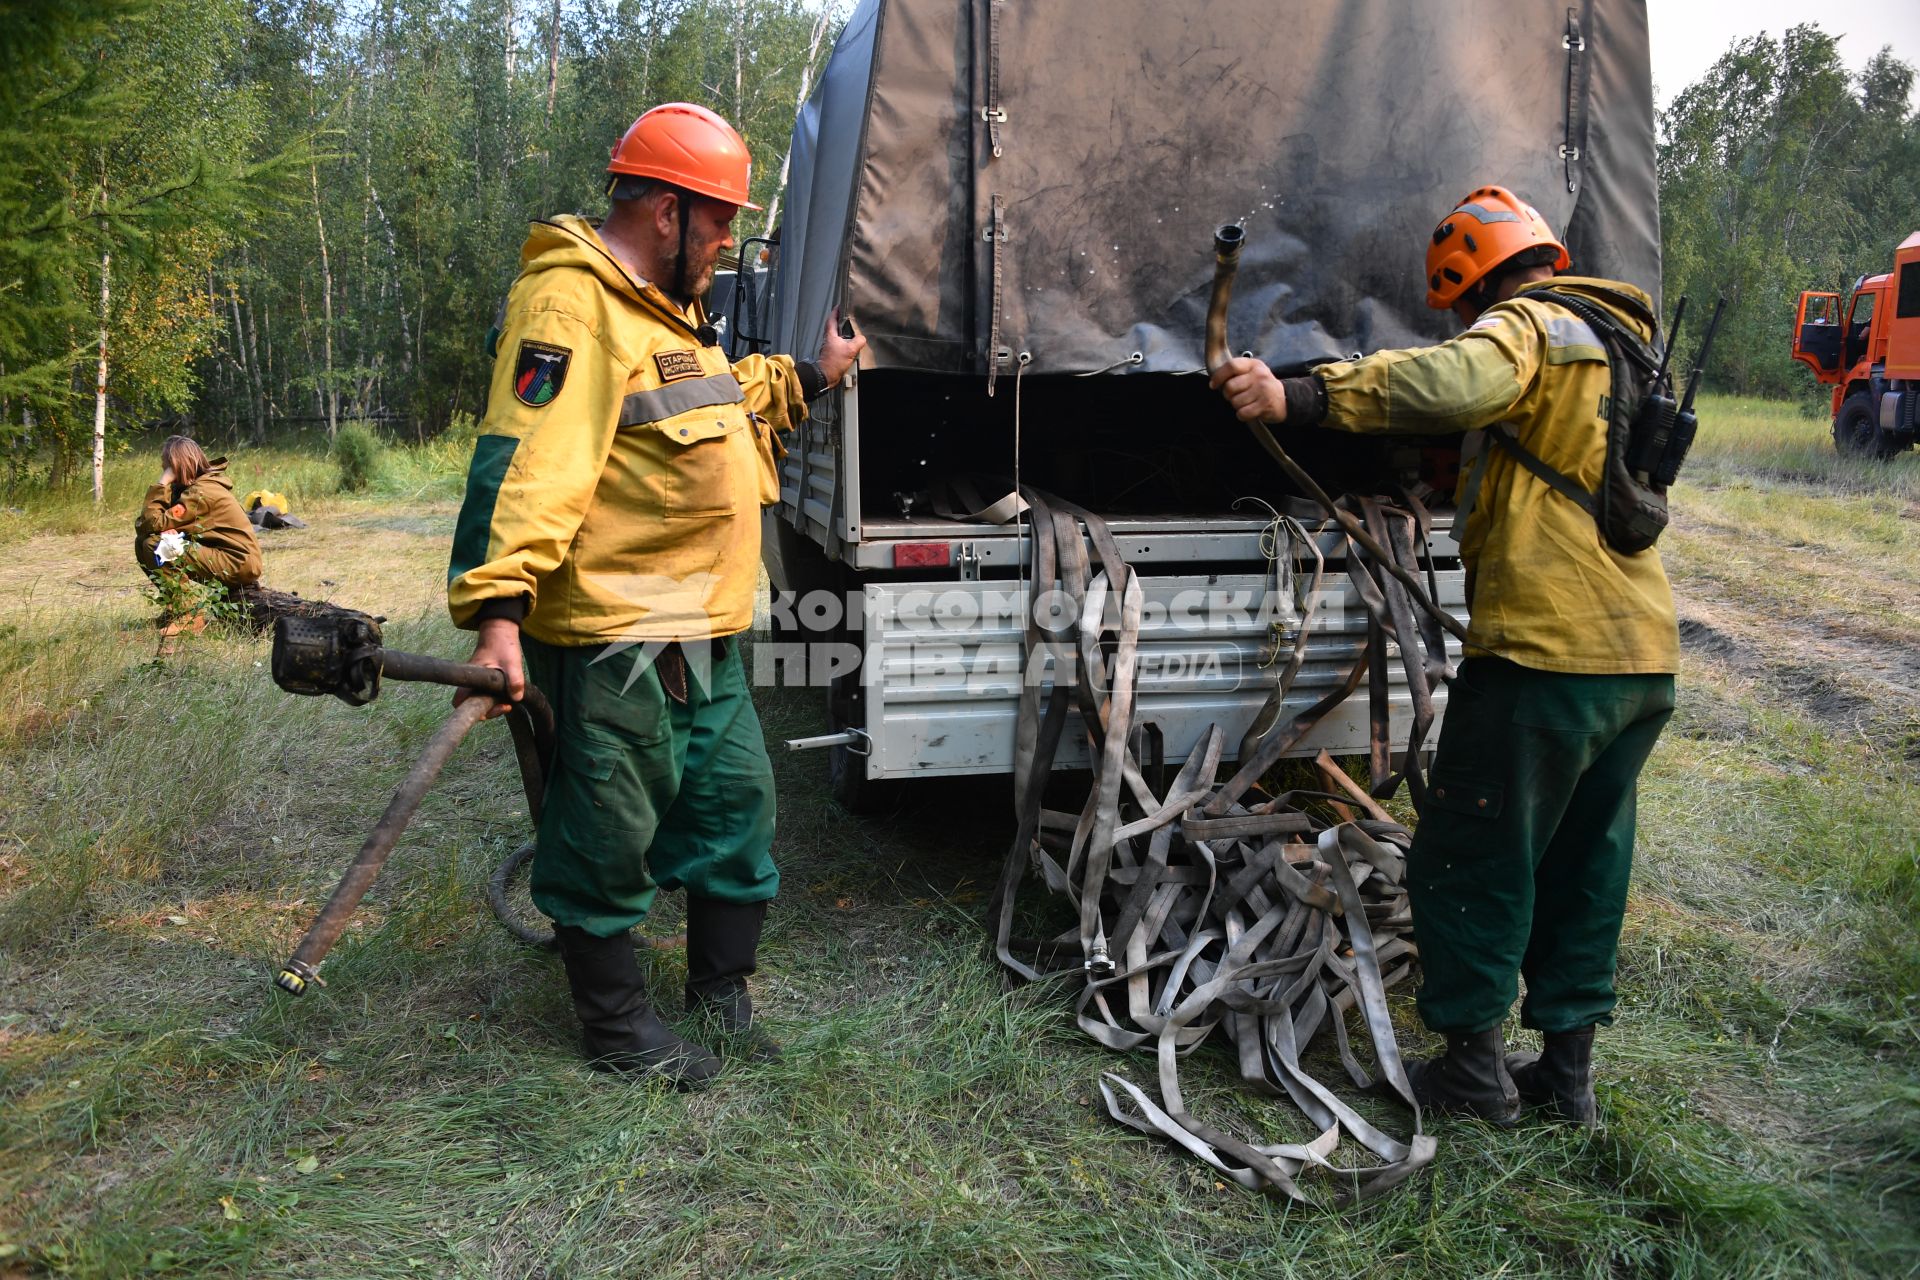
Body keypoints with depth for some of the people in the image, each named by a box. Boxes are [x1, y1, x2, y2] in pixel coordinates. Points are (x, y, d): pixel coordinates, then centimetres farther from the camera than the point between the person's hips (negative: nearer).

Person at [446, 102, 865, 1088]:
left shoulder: (662, 306, 18)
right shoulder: (569, 305, -17)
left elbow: (714, 402, 38)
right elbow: (525, 464, -27)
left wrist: (806, 378, 40)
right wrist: (498, 609, -35)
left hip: (701, 631, 11)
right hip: (614, 636, -10)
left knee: (734, 796, 17)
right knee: (611, 830, 4)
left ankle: (721, 989, 35)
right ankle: (616, 1025, 22)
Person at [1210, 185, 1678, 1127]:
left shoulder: (1525, 325, -7)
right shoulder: (1620, 342, 22)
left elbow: (1455, 380, -32)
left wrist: (1298, 397, -39)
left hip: (1547, 650, -9)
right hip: (1645, 659, 9)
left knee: (1469, 860, 4)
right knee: (1584, 863, 17)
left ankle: (1475, 1065, 13)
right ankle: (1568, 1065, 25)